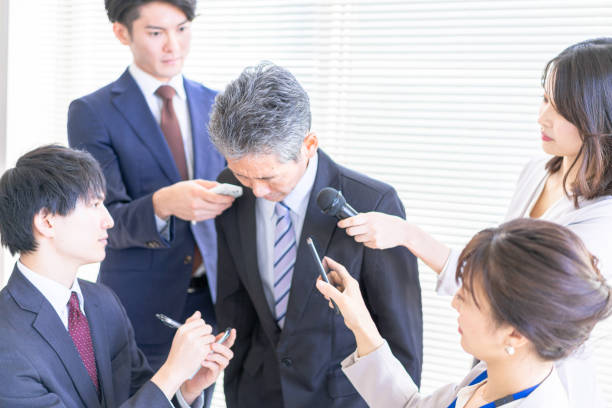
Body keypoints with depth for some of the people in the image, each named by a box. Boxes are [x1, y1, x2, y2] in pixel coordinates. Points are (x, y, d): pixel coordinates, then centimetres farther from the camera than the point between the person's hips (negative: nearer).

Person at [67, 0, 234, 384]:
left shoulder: (215, 105, 6)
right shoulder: (92, 112, -7)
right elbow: (106, 221, -15)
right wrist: (164, 204, -34)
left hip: (211, 299, 4)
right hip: (141, 309, -4)